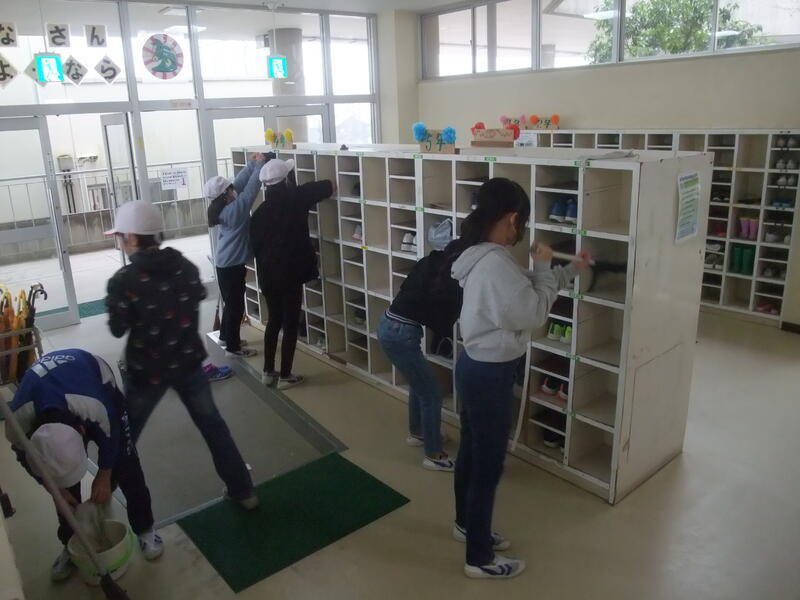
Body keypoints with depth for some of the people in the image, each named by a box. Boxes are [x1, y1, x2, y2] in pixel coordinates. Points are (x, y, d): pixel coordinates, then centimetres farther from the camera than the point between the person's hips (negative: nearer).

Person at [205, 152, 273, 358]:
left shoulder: (222, 208, 3)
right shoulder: (234, 210, -22)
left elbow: (240, 182, 7)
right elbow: (250, 189, -21)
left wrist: (251, 164, 7)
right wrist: (259, 165, -13)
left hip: (225, 264, 9)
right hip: (232, 266, -9)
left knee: (231, 303, 23)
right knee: (236, 306, 2)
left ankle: (225, 336, 37)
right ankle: (233, 347, 11)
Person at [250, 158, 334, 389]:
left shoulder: (260, 211, 5)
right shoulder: (296, 198, -9)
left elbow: (255, 244, 8)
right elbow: (327, 187, -4)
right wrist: (332, 181, 18)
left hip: (267, 274, 5)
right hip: (290, 274, -5)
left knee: (273, 320, 18)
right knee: (290, 323, 5)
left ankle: (268, 372, 25)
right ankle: (285, 376, 12)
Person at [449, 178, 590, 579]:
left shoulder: (484, 255, 5)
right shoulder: (497, 262, -27)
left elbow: (523, 289, 16)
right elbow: (534, 312, -19)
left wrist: (571, 271, 16)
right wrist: (544, 266, -8)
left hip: (474, 366, 10)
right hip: (490, 375, -10)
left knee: (471, 452, 25)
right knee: (488, 466, 5)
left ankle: (466, 524, 46)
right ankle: (479, 559, 23)